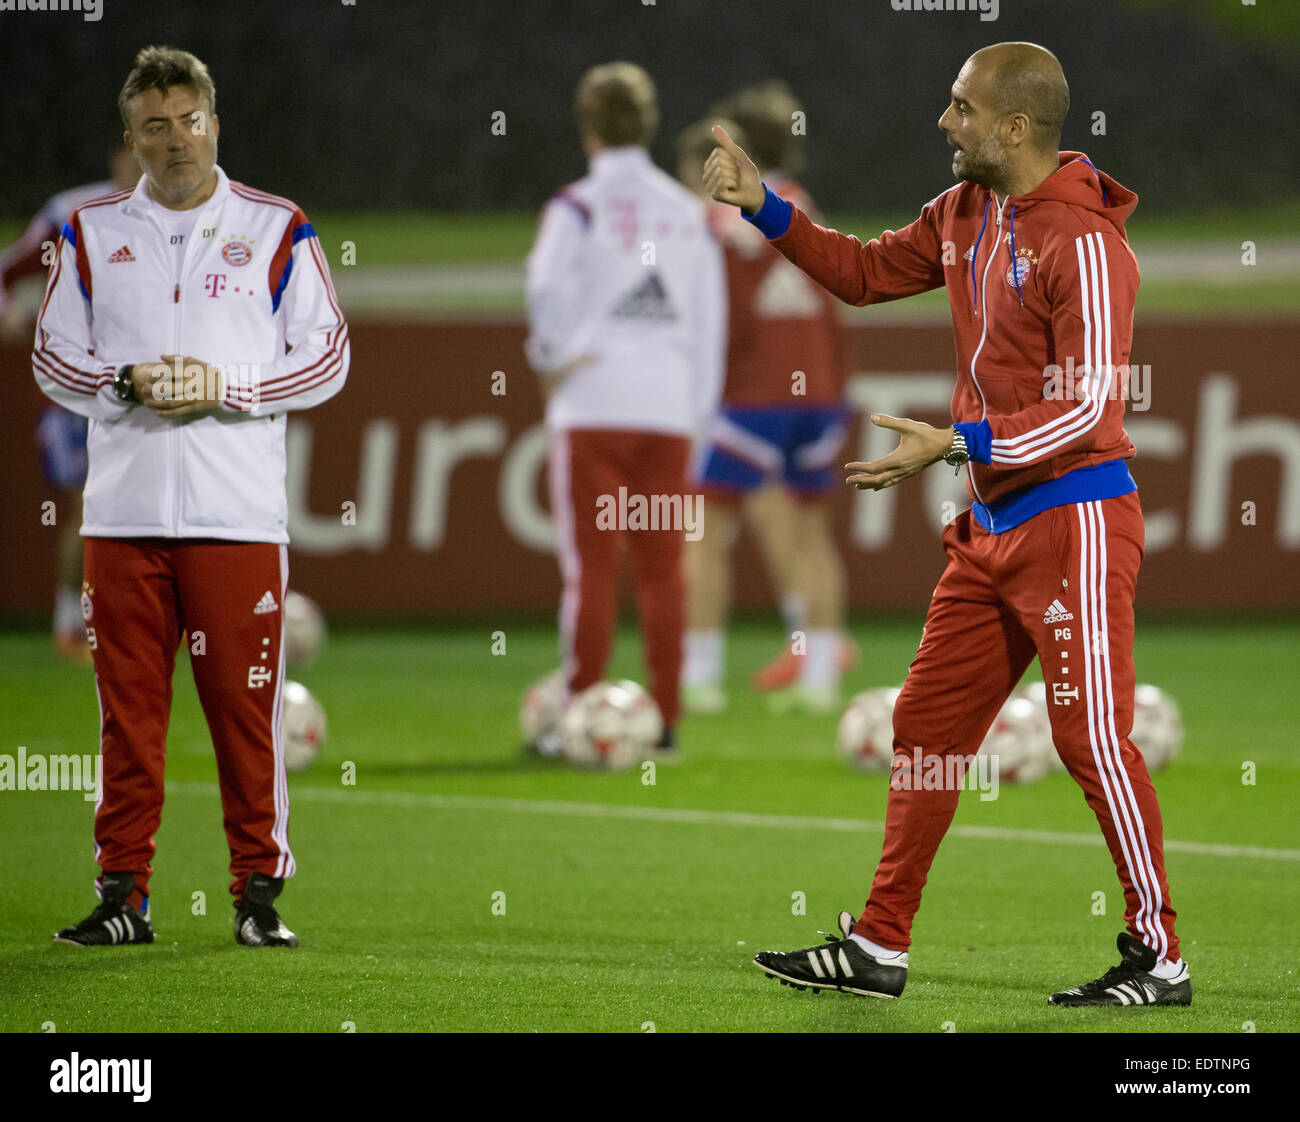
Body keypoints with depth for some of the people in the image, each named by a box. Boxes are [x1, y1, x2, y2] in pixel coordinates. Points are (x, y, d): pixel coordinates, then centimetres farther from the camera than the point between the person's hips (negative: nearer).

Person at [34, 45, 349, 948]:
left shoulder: (277, 230, 5)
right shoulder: (93, 232, 11)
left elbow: (326, 357, 4)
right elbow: (53, 356, 13)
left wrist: (225, 389, -9)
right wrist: (127, 384, -7)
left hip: (238, 513, -2)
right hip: (123, 511, 2)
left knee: (246, 706, -4)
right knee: (127, 707, 2)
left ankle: (261, 891, 3)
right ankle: (124, 892, 8)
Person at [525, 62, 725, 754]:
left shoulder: (579, 207, -4)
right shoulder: (687, 211, 10)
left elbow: (549, 287, -19)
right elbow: (710, 314, 10)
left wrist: (551, 358, -2)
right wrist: (699, 405, 15)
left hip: (594, 404, -4)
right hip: (670, 407, 4)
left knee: (590, 567, -3)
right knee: (662, 566, 5)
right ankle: (664, 719, 5)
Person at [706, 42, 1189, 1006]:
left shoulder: (1083, 241, -18)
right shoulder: (965, 214, 9)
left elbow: (1090, 405, -20)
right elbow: (866, 272, 23)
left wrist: (957, 445, -25)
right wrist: (763, 206, 12)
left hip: (1075, 520, -9)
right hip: (994, 525, 9)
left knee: (1094, 739, -7)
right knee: (927, 725, 10)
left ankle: (1160, 960, 2)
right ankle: (878, 948, 16)